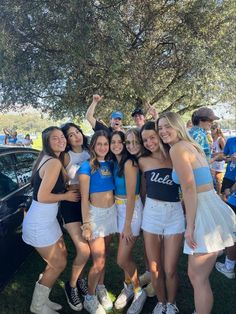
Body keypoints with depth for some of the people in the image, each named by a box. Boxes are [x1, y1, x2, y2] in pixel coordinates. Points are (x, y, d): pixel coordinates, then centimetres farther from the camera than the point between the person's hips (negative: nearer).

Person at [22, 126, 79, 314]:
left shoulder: (48, 159, 7)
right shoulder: (54, 163, -23)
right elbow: (42, 196, -26)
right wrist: (66, 196, -14)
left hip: (47, 220, 9)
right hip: (40, 224, -9)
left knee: (61, 258, 21)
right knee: (59, 264, 8)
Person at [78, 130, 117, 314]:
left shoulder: (109, 164, 5)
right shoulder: (87, 166, -11)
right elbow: (84, 198, -12)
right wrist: (86, 225, -13)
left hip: (112, 212, 5)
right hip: (95, 213, -5)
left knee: (102, 255, 18)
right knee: (99, 261, 0)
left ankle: (99, 287, 39)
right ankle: (90, 298, 24)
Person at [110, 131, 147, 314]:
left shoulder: (129, 163, -18)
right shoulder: (116, 162, 7)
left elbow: (131, 196, -19)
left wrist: (127, 225, -16)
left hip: (132, 209, -7)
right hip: (119, 208, 7)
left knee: (122, 260, -2)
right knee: (125, 255, 17)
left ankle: (139, 292, 23)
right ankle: (128, 287, 40)